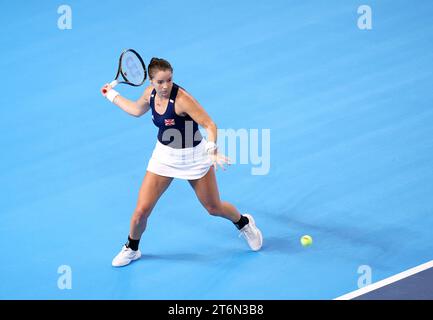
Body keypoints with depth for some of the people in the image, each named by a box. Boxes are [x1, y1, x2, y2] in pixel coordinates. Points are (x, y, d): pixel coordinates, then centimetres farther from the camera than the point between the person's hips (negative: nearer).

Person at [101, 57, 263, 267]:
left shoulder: (181, 98, -28)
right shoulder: (150, 93, -8)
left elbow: (209, 125, -30)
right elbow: (137, 110, 16)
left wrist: (212, 150, -45)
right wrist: (112, 94, 21)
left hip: (193, 157, -4)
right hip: (164, 155, 4)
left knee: (214, 208, 10)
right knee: (141, 210, -3)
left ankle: (244, 223, 43)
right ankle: (131, 249, 25)